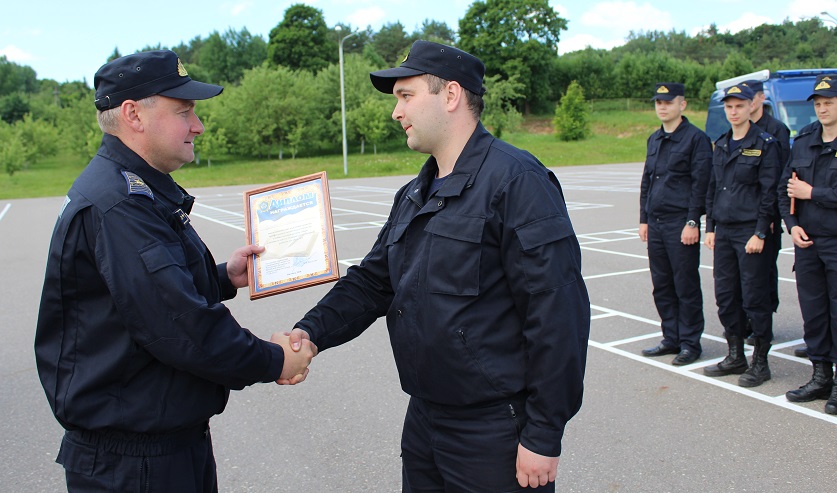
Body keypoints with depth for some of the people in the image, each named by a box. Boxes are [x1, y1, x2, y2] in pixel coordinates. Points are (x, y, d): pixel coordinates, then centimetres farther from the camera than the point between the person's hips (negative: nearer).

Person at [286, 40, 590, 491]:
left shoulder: (516, 180, -17)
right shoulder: (413, 196, 11)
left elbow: (558, 313, -20)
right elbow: (371, 282, 11)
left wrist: (543, 436, -18)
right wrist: (312, 330, -6)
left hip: (497, 433, -8)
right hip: (423, 420, 8)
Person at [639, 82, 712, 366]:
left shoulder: (696, 138, -6)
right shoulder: (654, 139, 15)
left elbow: (701, 183, -11)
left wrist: (692, 222, -15)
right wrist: (644, 219, 15)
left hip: (681, 224, -7)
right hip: (656, 224, 7)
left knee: (686, 286, 1)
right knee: (661, 286, 11)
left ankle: (690, 343, 12)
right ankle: (672, 339, 22)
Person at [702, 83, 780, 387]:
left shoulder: (765, 145, -6)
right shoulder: (721, 145, 13)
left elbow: (769, 193, -10)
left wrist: (760, 234, -14)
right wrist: (710, 227, 11)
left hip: (751, 232, -6)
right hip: (724, 232, 6)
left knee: (754, 298, -1)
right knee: (725, 296, 9)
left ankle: (760, 362, 12)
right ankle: (735, 357, 23)